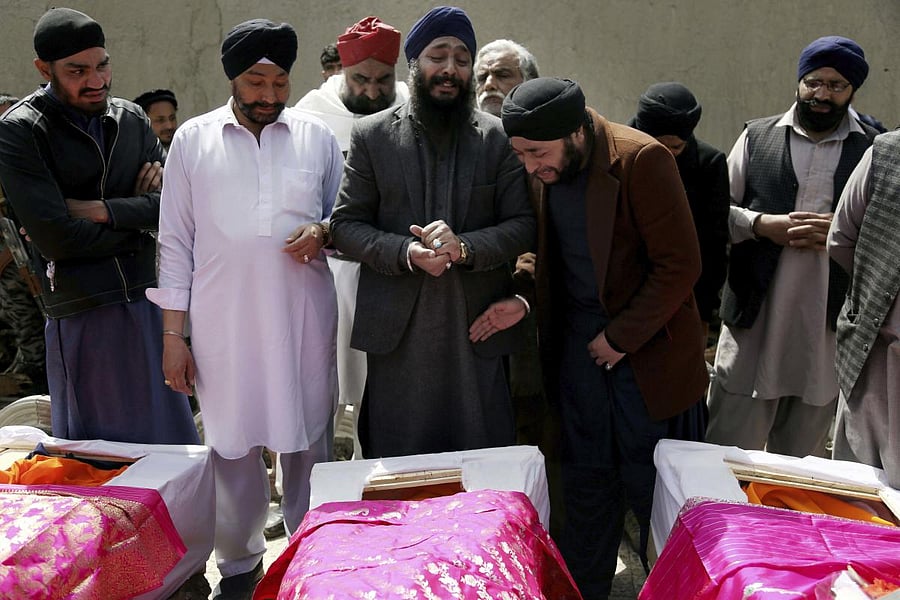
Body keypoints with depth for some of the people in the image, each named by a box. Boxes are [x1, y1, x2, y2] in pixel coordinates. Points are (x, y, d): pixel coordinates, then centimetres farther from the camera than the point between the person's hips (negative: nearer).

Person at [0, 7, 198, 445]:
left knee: (167, 436, 14)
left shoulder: (130, 118, 8)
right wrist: (138, 218, -5)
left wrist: (103, 210, -11)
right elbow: (55, 238, -15)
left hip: (146, 301, 5)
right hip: (81, 314, -4)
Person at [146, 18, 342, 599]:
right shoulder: (193, 138, 4)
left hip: (303, 318, 1)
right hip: (221, 322, 0)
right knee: (232, 443, 9)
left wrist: (324, 232, -11)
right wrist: (173, 334, 2)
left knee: (308, 441, 8)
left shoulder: (318, 136, 5)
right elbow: (176, 240, 5)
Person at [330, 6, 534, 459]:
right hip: (397, 333, 0)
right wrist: (405, 253, -15)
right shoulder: (371, 135, 5)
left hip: (478, 326, 0)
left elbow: (524, 225, 2)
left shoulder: (498, 138, 5)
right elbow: (345, 225, 3)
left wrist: (465, 247, -16)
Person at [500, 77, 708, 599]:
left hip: (646, 344, -5)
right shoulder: (543, 171, 1)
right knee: (587, 479, 13)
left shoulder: (642, 159, -18)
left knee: (650, 483, 5)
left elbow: (679, 265, -18)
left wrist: (622, 336, -16)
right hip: (579, 341, 5)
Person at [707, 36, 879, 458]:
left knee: (802, 459, 14)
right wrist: (763, 224, -13)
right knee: (729, 453, 3)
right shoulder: (757, 137, 8)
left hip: (827, 330, 1)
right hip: (753, 323, 0)